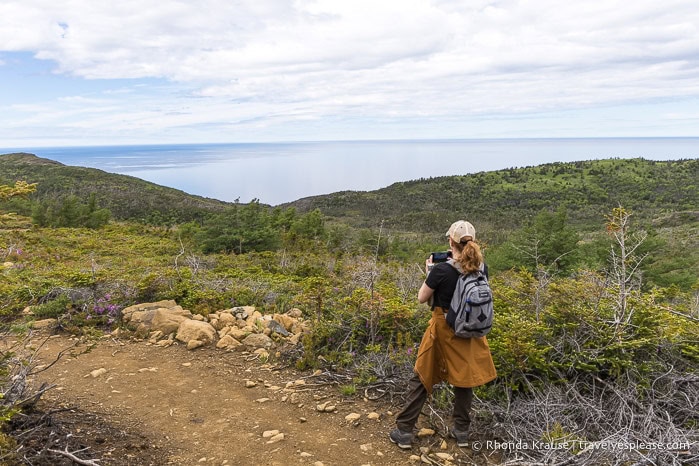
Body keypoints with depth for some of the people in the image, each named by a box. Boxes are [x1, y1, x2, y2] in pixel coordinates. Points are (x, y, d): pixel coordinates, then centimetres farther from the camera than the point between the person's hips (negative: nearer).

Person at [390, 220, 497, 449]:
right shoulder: (481, 268, -7)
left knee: (422, 378, 8)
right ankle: (461, 431, 29)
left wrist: (429, 271, 4)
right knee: (464, 378, 19)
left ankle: (404, 431, 15)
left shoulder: (442, 270, -20)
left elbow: (422, 298, -8)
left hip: (443, 330, -4)